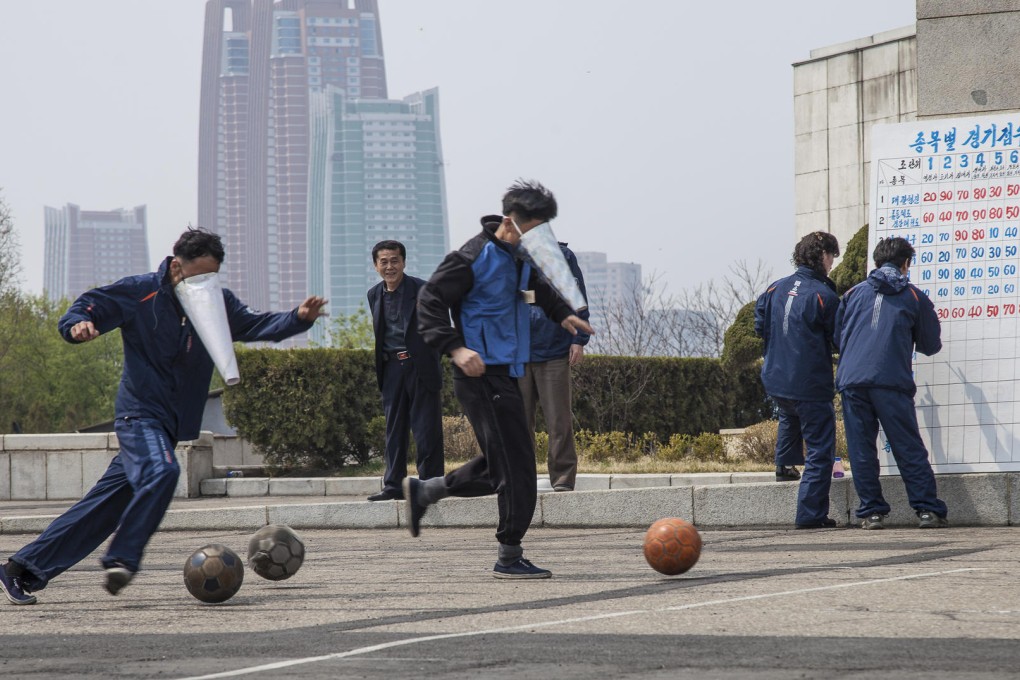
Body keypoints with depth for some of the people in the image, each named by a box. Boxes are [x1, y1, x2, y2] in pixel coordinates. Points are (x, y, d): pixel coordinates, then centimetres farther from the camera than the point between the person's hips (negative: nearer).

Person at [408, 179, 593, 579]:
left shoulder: (519, 257, 13)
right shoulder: (475, 257, -14)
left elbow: (536, 287, 36)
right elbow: (431, 300, -15)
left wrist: (561, 313, 21)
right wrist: (455, 348, -25)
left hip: (505, 375, 10)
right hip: (485, 375, -10)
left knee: (499, 465, 13)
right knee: (515, 466, -9)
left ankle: (423, 492, 26)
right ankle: (509, 558, -1)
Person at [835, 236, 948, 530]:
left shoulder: (853, 294, 16)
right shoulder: (914, 297, 9)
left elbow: (837, 338, 24)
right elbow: (931, 346, 16)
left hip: (851, 381, 2)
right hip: (891, 383, -2)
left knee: (861, 450, 6)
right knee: (909, 450, 2)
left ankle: (871, 511, 4)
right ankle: (928, 509, 0)